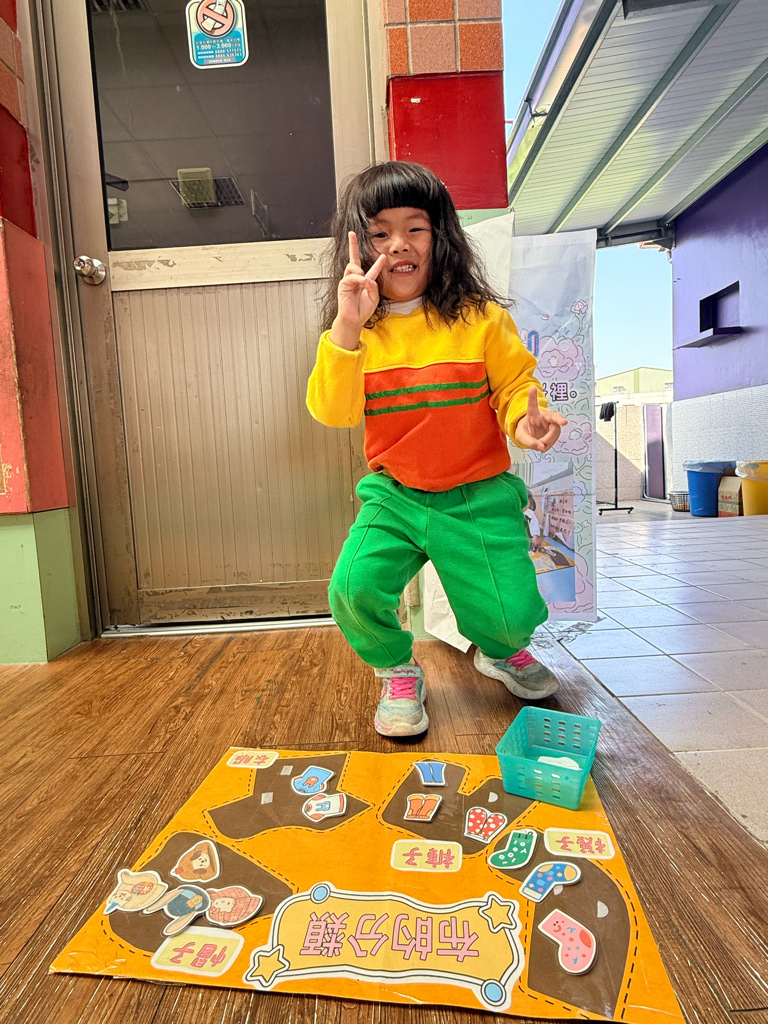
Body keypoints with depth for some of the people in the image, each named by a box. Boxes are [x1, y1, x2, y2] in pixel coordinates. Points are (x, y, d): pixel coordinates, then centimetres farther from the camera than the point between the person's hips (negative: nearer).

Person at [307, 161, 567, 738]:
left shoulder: (481, 319, -3)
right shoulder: (355, 333, -1)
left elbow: (516, 385, 2)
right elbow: (331, 411, -13)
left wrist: (526, 419, -21)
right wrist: (347, 326, -24)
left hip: (478, 498, -1)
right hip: (393, 496, 1)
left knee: (510, 615, -7)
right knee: (352, 592, -18)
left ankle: (500, 651, 36)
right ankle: (398, 674, 16)